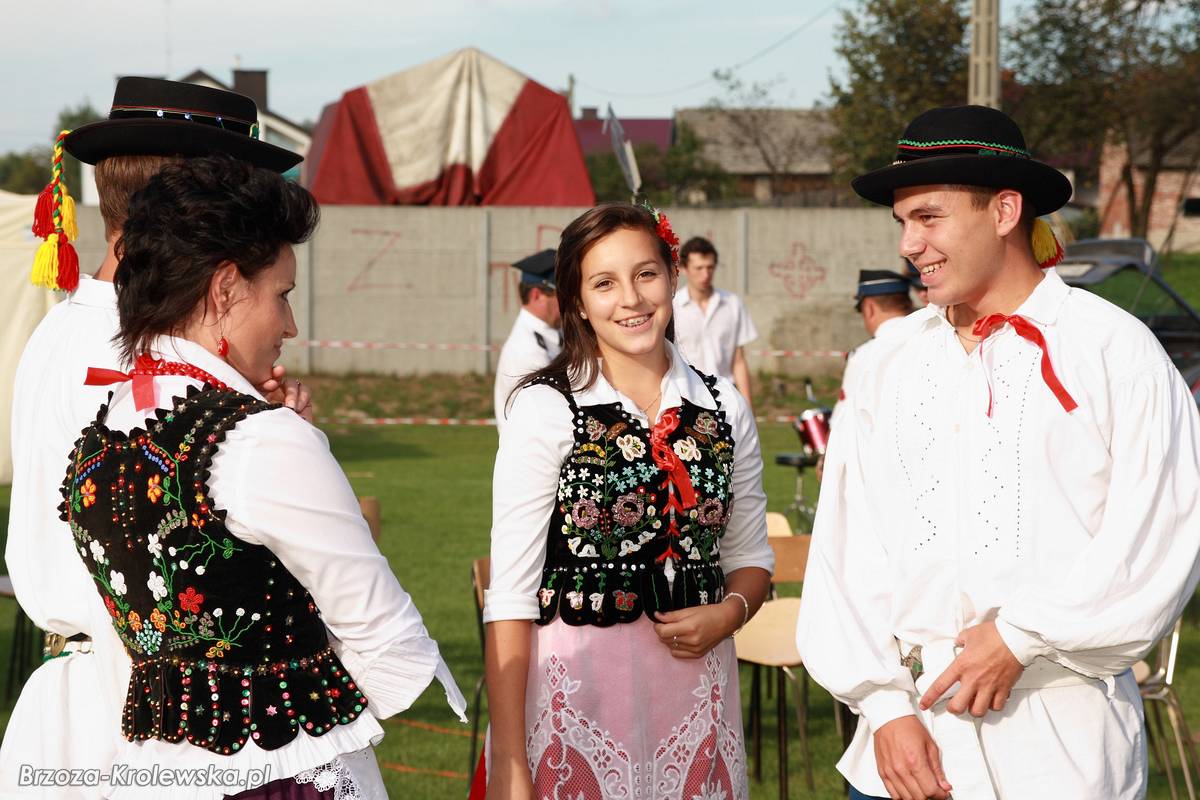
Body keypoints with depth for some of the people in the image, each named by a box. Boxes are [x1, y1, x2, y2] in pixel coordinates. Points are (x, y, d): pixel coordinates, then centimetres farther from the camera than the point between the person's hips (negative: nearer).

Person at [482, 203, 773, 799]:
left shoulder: (722, 408, 5)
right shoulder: (545, 409, -7)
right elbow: (511, 593, -9)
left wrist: (729, 614, -7)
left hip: (696, 680, 4)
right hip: (578, 683, -4)